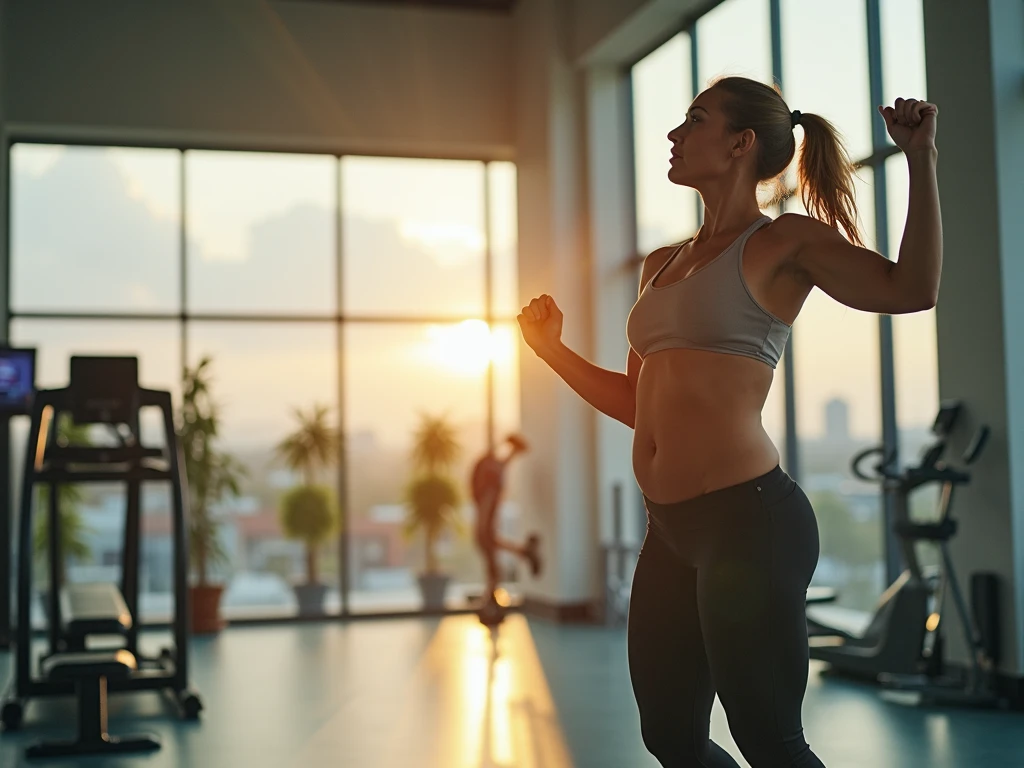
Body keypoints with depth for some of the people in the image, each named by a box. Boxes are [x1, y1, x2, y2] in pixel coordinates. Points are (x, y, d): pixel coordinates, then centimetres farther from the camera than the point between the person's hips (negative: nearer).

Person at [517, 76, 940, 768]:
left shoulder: (783, 242, -3)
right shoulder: (663, 265, 18)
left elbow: (911, 289, -17)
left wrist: (921, 161, -19)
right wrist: (551, 349, 18)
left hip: (749, 521, -8)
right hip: (671, 530, 8)